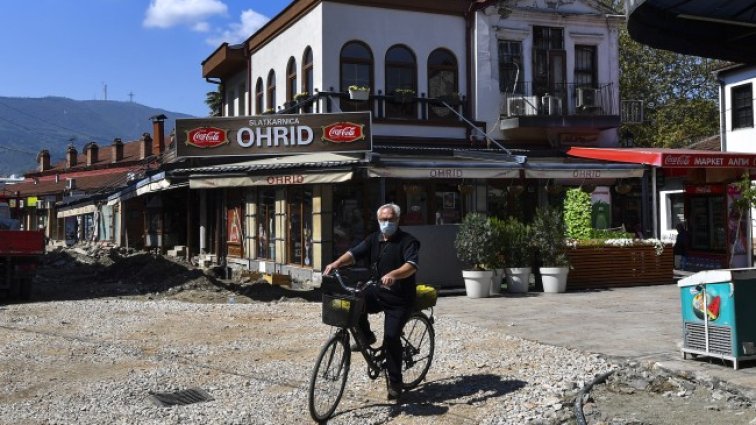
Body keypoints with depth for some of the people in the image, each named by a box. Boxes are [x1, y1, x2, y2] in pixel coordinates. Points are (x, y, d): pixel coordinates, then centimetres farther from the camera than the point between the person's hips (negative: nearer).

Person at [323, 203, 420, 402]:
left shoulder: (408, 241, -9)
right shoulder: (374, 239, 8)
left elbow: (411, 266, -25)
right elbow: (354, 253, -5)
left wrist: (393, 275, -45)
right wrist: (337, 263, -24)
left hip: (399, 298, -5)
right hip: (377, 292, 5)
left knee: (391, 337, -13)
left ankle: (395, 383, 4)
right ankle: (366, 336, 3)